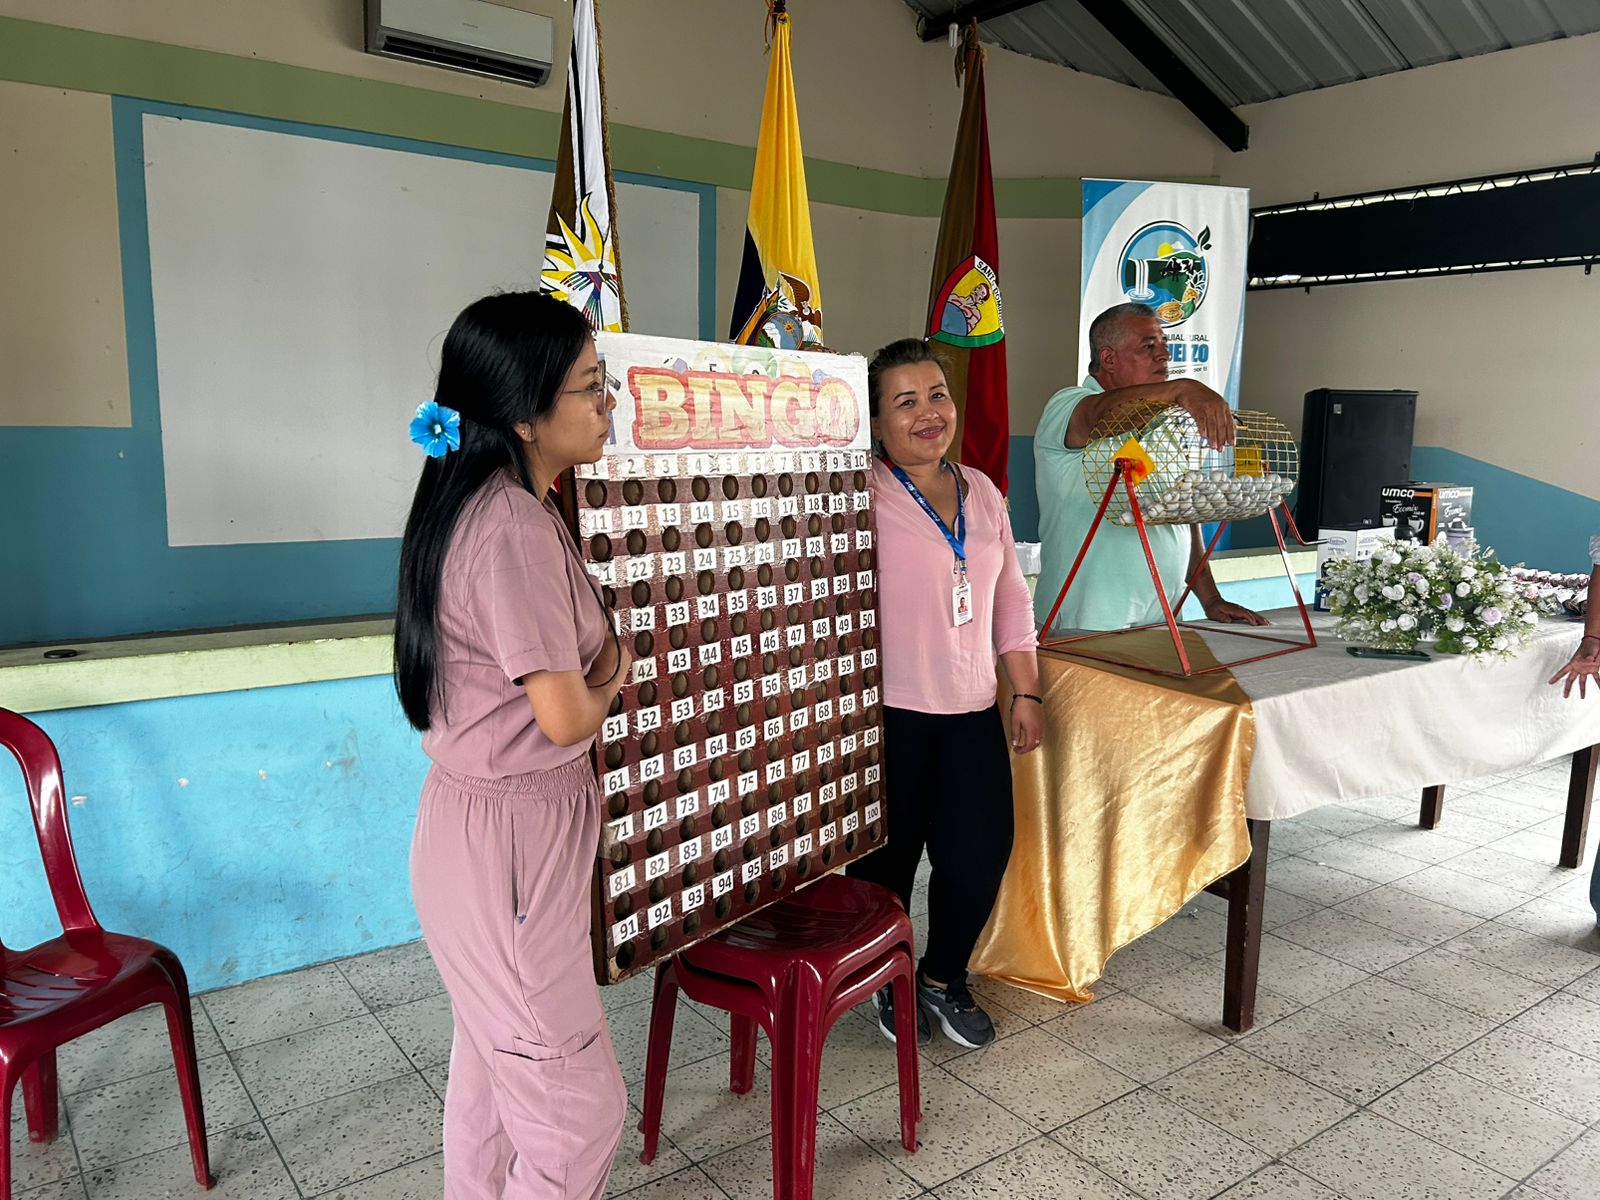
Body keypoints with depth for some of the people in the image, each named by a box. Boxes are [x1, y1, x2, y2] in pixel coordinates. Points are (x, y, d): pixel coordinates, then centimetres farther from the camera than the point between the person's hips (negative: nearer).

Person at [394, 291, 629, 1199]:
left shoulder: (493, 506, 7)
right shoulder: (515, 528, -23)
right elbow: (565, 716, -20)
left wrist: (599, 665, 0)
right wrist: (610, 682, -2)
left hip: (491, 825, 10)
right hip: (511, 843, -10)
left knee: (493, 1072, 24)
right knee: (579, 1107, 5)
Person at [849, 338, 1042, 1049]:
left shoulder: (982, 492, 11)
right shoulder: (863, 494, -9)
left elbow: (1010, 597, 15)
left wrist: (1026, 693, 13)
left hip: (971, 713, 6)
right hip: (888, 715, -5)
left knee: (981, 855, 6)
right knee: (887, 857, 9)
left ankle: (944, 978, 32)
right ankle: (889, 981, 35)